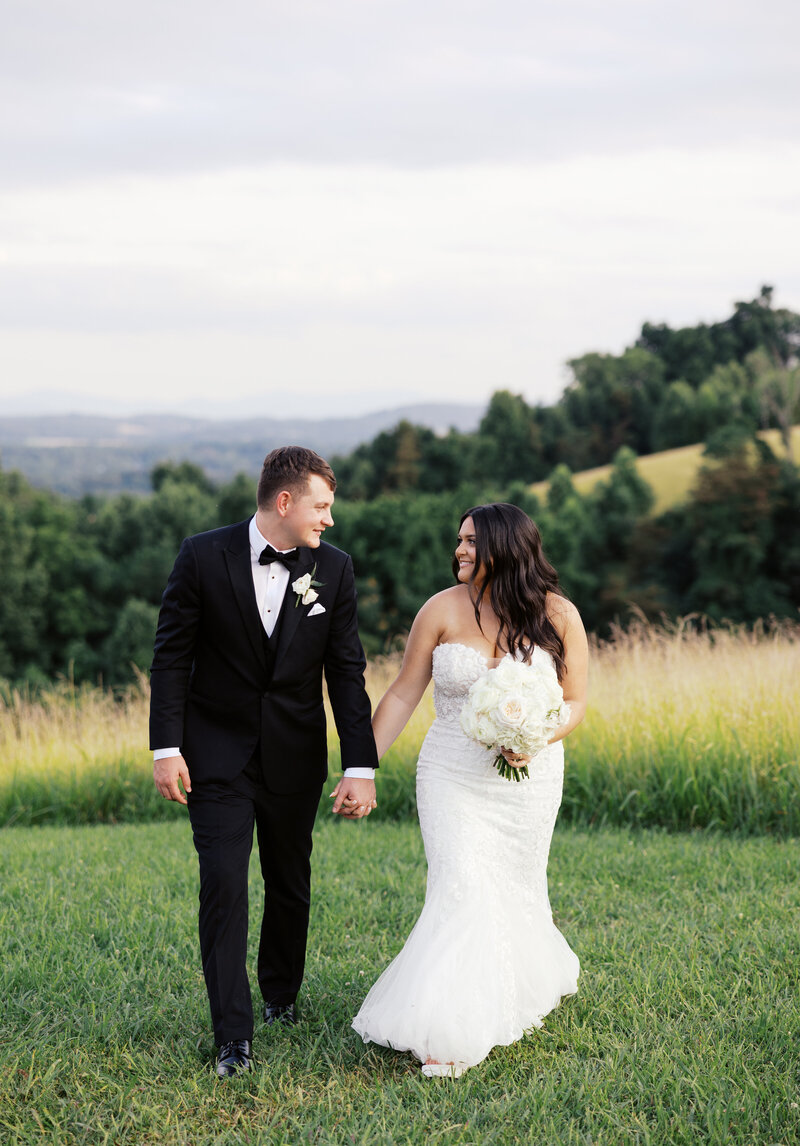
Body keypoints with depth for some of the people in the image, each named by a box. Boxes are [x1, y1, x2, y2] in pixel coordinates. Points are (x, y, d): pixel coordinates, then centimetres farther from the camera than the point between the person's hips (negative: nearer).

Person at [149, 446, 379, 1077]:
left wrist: (361, 767, -10)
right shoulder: (203, 557, -10)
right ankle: (235, 1037, -4)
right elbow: (172, 655, -5)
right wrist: (167, 747, -10)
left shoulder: (333, 568, -4)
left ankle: (282, 995, 38)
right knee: (224, 885, -9)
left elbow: (347, 671, -4)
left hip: (295, 757, 3)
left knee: (290, 884, 15)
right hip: (218, 754, -2)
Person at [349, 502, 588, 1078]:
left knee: (515, 893, 11)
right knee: (462, 889, -14)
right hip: (454, 776, -1)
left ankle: (534, 983, 42)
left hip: (530, 778, 1)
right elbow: (402, 695, -1)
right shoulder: (444, 609, -7)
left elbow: (576, 703, 0)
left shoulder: (558, 615, -6)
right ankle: (445, 1037, -9)